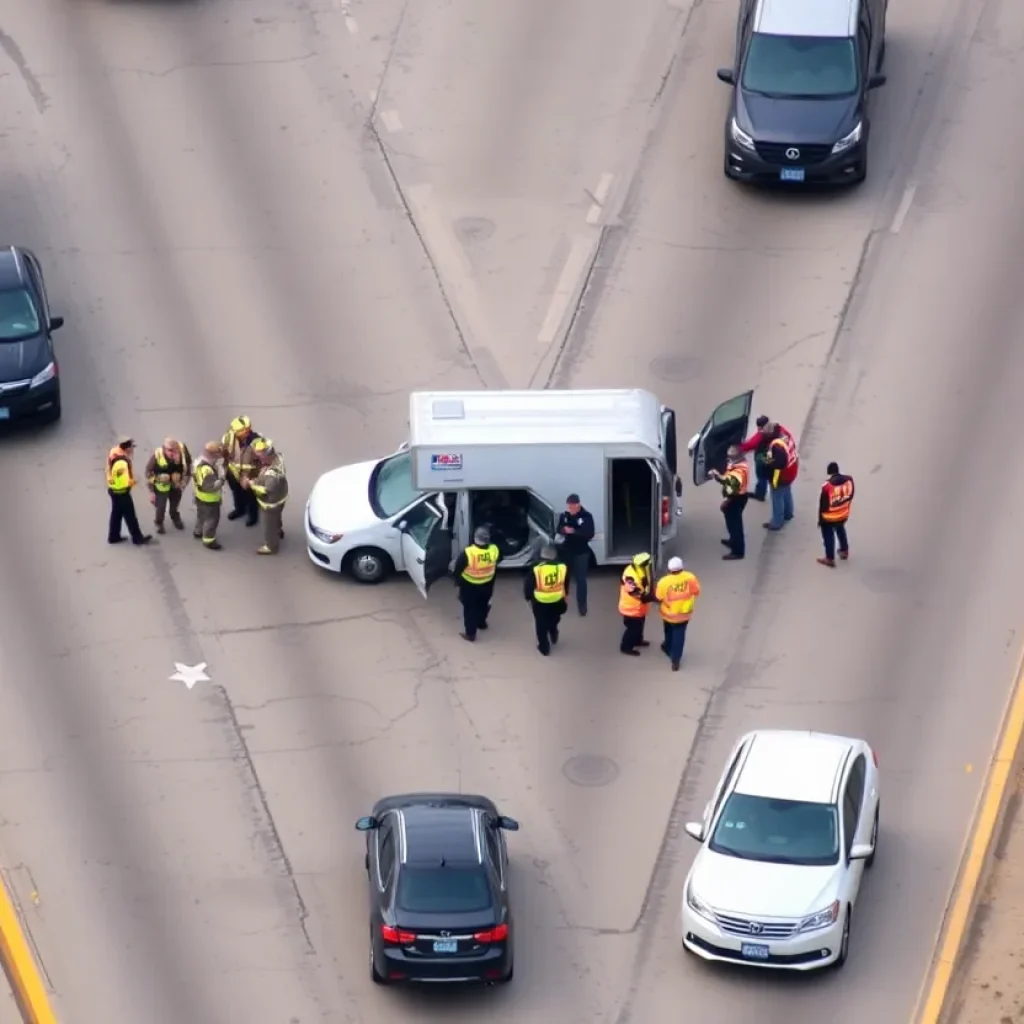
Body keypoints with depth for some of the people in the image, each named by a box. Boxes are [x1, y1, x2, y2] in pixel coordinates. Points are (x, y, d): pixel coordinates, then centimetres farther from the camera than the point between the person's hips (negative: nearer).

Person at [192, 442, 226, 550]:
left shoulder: (200, 461, -7)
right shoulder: (207, 470, -39)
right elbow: (211, 486, -37)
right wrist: (221, 480, -32)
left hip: (200, 496, 10)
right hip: (209, 499, -10)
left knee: (202, 514, 30)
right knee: (212, 518, 7)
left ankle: (199, 531, 51)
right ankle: (208, 540, 19)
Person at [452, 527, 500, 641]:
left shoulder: (468, 553, -32)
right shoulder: (494, 550, -22)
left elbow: (458, 569, -18)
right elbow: (498, 562, 1)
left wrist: (457, 581, 2)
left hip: (469, 586, -4)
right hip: (487, 585, 4)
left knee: (470, 608, 15)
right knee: (483, 605, 29)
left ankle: (470, 633, 24)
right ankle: (481, 623, 52)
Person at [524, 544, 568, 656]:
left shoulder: (536, 569, -20)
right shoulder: (563, 567, -12)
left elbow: (528, 585, -10)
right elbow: (566, 584, 4)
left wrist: (529, 597, 9)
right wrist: (564, 596, 21)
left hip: (540, 602, -3)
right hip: (557, 601, 3)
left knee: (541, 625, 16)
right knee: (553, 621, 31)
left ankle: (544, 648, 26)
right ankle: (553, 636, 54)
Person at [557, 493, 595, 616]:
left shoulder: (587, 517, -14)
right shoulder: (564, 516, -3)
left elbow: (589, 535, -19)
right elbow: (559, 529, 0)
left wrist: (574, 531, -29)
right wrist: (564, 530, -25)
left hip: (581, 552, -4)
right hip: (567, 550, 4)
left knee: (581, 579, -2)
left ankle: (582, 605, 5)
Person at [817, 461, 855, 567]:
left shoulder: (827, 485, -28)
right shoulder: (849, 480, -14)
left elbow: (823, 504, -17)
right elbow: (850, 496, 2)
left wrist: (820, 518, -2)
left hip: (829, 516, -5)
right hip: (843, 514, 5)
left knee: (828, 536, 13)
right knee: (840, 530, 31)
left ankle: (830, 559, 21)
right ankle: (844, 551, 44)